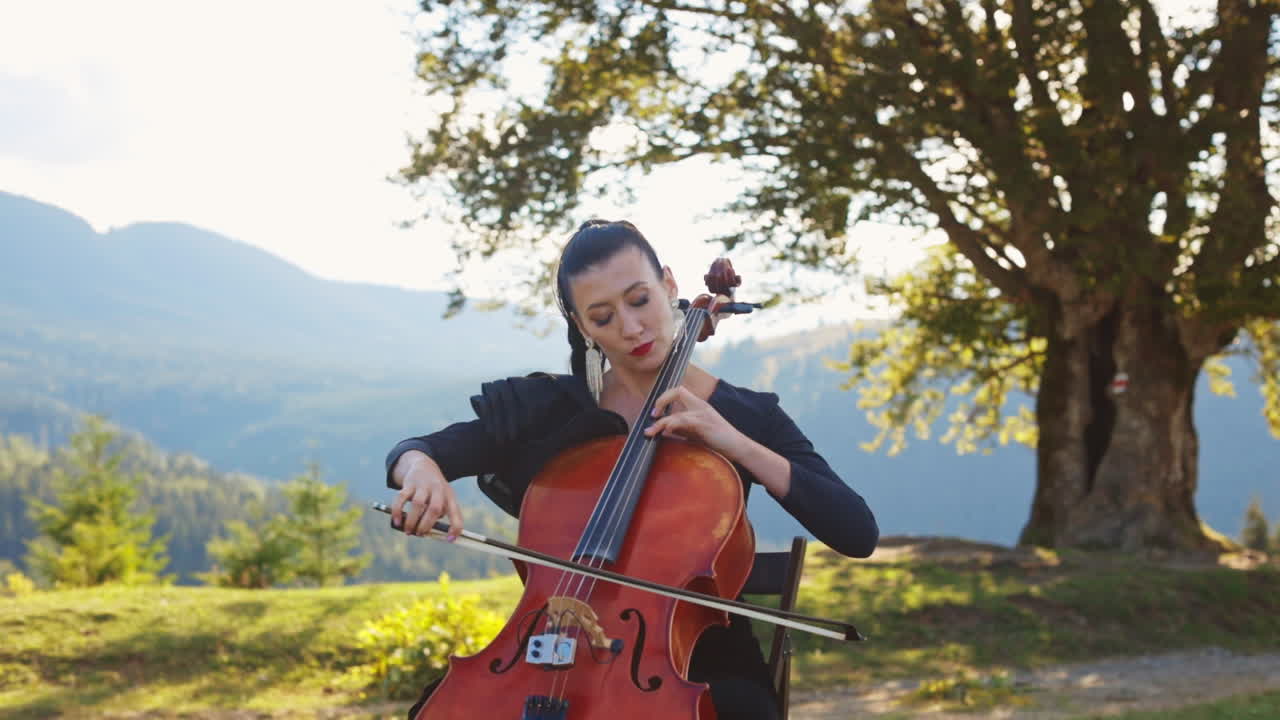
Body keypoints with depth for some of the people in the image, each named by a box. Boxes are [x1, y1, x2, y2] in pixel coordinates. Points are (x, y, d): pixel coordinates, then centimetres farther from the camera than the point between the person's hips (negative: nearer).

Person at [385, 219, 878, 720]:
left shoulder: (747, 416, 1)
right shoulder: (550, 407, 6)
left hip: (700, 669, -1)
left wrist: (734, 443, -17)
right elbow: (412, 452, 5)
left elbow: (859, 535, -9)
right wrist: (421, 468, -21)